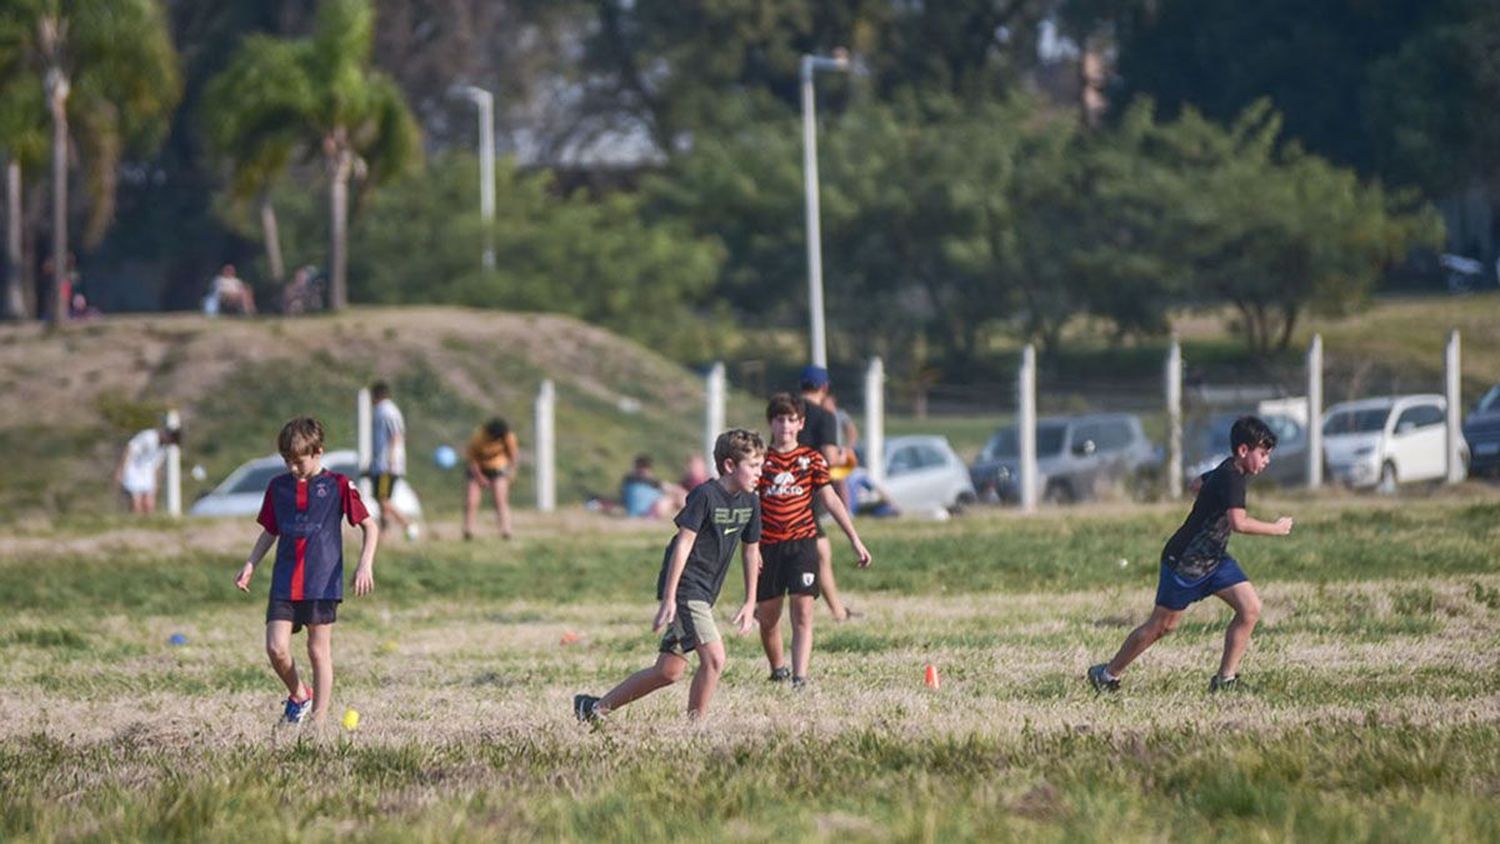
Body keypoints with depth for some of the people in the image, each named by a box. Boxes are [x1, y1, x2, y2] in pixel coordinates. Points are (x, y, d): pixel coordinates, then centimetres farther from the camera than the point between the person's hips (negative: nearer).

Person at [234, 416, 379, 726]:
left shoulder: (337, 485, -2)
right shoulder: (278, 487, 9)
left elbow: (369, 526, 2)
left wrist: (365, 564, -10)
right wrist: (250, 565, 10)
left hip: (323, 583, -3)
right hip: (284, 583, 3)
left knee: (319, 651, 1)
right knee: (276, 648, -10)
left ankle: (318, 720, 7)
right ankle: (299, 695, 17)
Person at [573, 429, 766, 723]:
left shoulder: (750, 503, 7)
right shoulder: (705, 496, -16)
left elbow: (750, 550, 19)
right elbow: (683, 544, -18)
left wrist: (750, 603, 19)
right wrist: (668, 599, -20)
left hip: (704, 593, 8)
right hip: (684, 587, -8)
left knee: (669, 671, 8)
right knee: (714, 658, -19)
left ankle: (595, 708, 20)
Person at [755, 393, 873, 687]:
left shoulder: (812, 459, 6)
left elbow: (831, 500, 4)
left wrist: (855, 540, -2)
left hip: (802, 542, 0)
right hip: (768, 545, 0)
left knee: (803, 613, -11)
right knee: (767, 616, 9)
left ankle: (800, 677, -17)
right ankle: (778, 669, 31)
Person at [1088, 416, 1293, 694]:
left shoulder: (1229, 471, 5)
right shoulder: (1230, 478, -25)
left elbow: (1200, 483, 28)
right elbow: (1239, 523, -38)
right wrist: (1276, 529, -27)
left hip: (1212, 558, 9)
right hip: (1184, 563, -9)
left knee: (1251, 609, -5)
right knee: (1162, 625, 3)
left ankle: (1225, 679, -1)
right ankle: (1107, 674, 19)